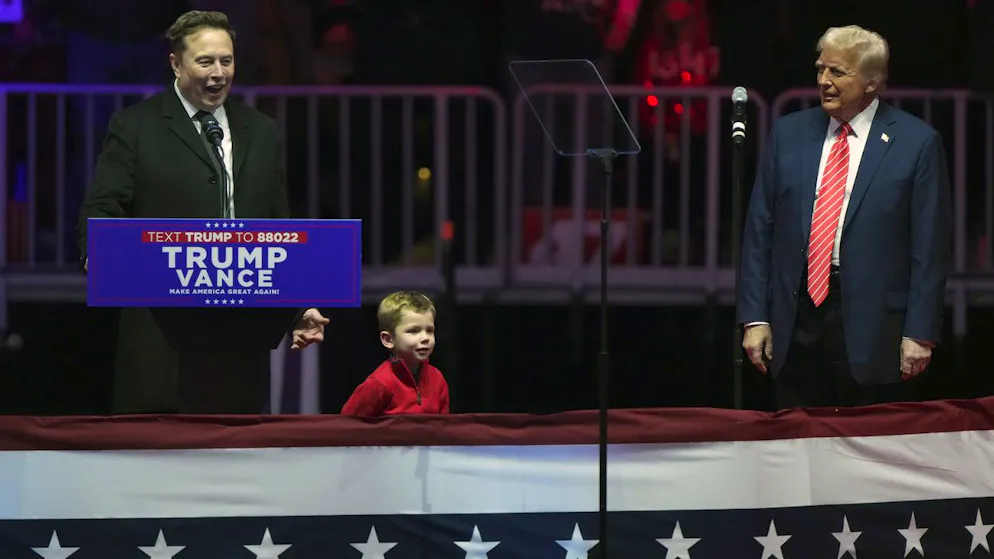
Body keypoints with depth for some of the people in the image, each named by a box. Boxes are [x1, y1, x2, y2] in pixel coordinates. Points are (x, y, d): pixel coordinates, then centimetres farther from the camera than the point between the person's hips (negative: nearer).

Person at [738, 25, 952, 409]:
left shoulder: (917, 143, -1)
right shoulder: (789, 133, 9)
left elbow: (930, 246, -3)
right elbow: (759, 229, 10)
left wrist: (920, 334, -7)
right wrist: (755, 317, 4)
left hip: (871, 329, -3)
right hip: (796, 320, 3)